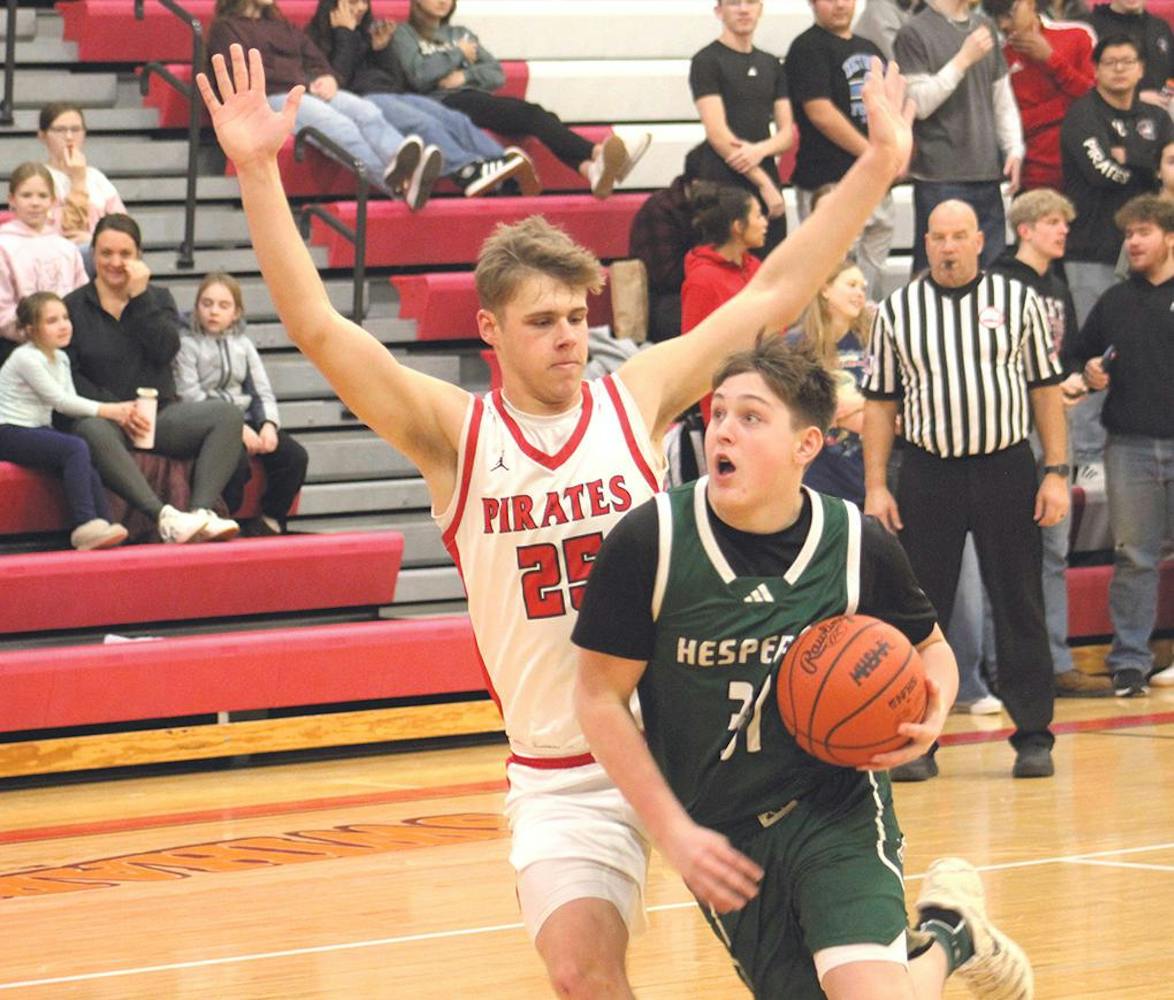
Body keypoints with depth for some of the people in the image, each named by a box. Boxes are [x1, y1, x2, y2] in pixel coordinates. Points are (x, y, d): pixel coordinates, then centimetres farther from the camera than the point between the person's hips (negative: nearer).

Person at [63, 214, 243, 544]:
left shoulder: (158, 298, 17)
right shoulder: (74, 306, 7)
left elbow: (165, 350, -3)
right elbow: (68, 377, -5)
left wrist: (140, 296, -5)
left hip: (159, 413, 4)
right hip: (101, 415, -4)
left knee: (226, 414, -22)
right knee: (93, 431, -41)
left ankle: (202, 514, -39)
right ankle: (164, 517, -53)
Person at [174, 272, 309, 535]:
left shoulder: (242, 345, 20)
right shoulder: (187, 344, 2)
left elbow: (262, 391, 15)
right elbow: (190, 395, -9)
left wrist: (269, 424, -8)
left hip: (244, 420, 6)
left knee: (295, 456, -15)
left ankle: (271, 519, -5)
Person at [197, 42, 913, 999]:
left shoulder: (635, 398, 1)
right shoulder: (453, 433, -2)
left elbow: (775, 292, 3)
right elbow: (319, 329, -11)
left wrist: (876, 167, 1)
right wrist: (258, 173, -19)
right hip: (560, 771, -1)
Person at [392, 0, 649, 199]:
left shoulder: (460, 34, 32)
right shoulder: (404, 34, 14)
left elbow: (496, 74, 19)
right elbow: (419, 76, -7)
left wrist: (466, 75, -1)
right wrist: (457, 54, 6)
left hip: (479, 98, 6)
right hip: (443, 102, -6)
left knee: (534, 115, -28)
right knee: (528, 113, -31)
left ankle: (591, 169, -56)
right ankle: (596, 155, -53)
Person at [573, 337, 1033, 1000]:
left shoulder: (860, 547, -9)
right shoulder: (649, 543, -13)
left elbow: (929, 650, 11)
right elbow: (601, 698, -6)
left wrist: (930, 715, -12)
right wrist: (675, 833, -10)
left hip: (838, 804, -1)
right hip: (720, 835, 1)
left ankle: (946, 932, 14)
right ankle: (946, 939, 34)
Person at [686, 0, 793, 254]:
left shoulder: (772, 65, 16)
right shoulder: (707, 61, -3)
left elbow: (787, 134, 12)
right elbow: (717, 133, -11)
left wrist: (761, 150, -11)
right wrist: (763, 182, -13)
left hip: (766, 181, 6)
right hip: (722, 184, -6)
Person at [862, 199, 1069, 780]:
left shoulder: (1018, 300, 4)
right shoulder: (896, 311, 6)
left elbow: (1045, 389, 6)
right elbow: (880, 403, 8)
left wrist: (1056, 472, -1)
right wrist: (875, 486, 1)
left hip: (1007, 471, -1)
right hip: (927, 475, 1)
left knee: (1020, 607, 3)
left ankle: (1034, 736, 10)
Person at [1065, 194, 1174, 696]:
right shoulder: (1114, 302, 13)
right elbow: (1079, 360, 19)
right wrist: (1090, 375, -2)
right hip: (1129, 445, 3)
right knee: (1133, 556, 4)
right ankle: (1129, 660, 8)